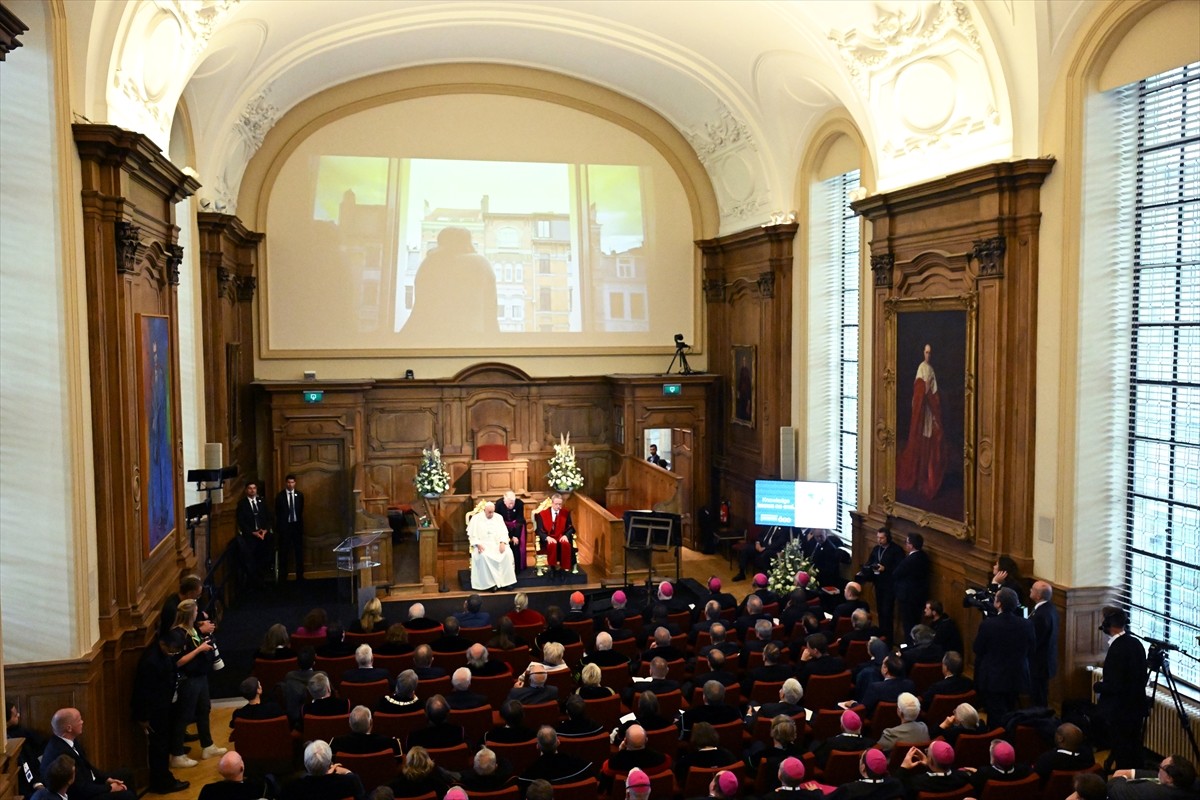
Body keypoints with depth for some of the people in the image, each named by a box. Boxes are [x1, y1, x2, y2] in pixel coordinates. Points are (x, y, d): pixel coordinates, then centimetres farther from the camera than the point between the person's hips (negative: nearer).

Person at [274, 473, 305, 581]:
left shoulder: (299, 495, 4)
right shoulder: (280, 496, -2)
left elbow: (301, 511, 9)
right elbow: (277, 513, 2)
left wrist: (300, 523, 5)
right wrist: (280, 526, 1)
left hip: (297, 525, 2)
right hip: (284, 526, -2)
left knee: (299, 551, 4)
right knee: (283, 552, 2)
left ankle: (300, 575, 10)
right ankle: (283, 576, 9)